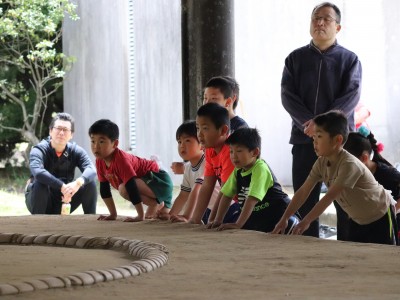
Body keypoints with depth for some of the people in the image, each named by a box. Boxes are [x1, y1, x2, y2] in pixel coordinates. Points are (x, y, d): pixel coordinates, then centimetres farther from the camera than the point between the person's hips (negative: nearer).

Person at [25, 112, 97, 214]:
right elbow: (37, 172, -40)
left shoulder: (76, 151, -7)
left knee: (90, 183, -17)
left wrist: (78, 182, -48)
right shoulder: (39, 150, -18)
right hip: (42, 202, -3)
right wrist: (62, 186, -49)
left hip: (63, 203, 3)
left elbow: (91, 170, -26)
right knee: (40, 183, -34)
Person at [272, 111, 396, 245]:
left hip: (380, 215, -8)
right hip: (357, 218, 8)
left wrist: (306, 222, -44)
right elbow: (303, 191, -11)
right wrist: (284, 219, -18)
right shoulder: (322, 162, -10)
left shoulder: (349, 164, -34)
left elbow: (330, 196, -39)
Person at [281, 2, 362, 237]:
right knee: (305, 199, 2)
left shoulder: (349, 59, 6)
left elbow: (351, 96, -7)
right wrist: (307, 122, -16)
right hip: (304, 139, 2)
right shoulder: (296, 58, 11)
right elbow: (287, 95, 1)